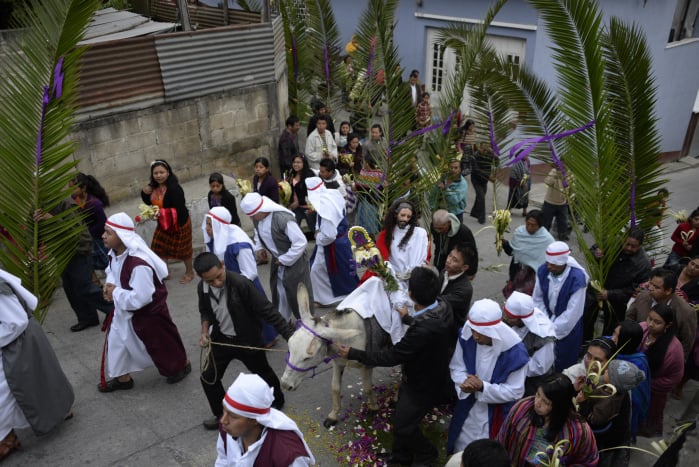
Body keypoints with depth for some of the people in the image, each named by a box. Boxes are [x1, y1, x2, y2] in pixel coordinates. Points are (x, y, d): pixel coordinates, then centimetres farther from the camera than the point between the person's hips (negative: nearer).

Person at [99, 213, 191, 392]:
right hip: (125, 310, 8)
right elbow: (112, 271, 14)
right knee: (117, 340, 16)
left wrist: (115, 293, -23)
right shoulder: (114, 253, -8)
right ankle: (122, 377, 39)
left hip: (148, 313, -8)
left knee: (160, 342, 13)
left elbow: (140, 298, -36)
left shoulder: (139, 265, -39)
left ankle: (182, 365, 42)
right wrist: (110, 285, -8)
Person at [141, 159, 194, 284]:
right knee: (159, 247, 17)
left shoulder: (174, 188, -31)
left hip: (178, 223, -8)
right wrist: (144, 193, -9)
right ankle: (164, 272, 37)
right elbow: (149, 202, 10)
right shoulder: (154, 186, -5)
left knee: (182, 249, 10)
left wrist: (161, 212, -35)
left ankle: (189, 272, 33)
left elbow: (178, 210, -32)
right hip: (163, 223, 8)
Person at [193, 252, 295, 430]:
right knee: (209, 377, 9)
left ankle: (278, 401, 47)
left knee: (263, 373, 17)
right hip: (221, 339, 5)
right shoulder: (202, 288, -13)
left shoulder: (240, 284, -32)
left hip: (248, 340, -4)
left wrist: (291, 336, -35)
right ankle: (222, 415, 33)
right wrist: (205, 331, -10)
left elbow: (268, 311, -31)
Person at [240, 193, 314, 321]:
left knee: (297, 293, 5)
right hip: (278, 260, 7)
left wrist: (284, 260, -20)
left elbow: (301, 242, -29)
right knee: (279, 292, 18)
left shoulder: (283, 218, -33)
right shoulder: (257, 219, -9)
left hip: (294, 261, -7)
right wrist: (259, 248, -5)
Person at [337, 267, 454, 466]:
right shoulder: (442, 305, -16)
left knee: (403, 426, 15)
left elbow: (392, 356, -32)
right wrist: (408, 318, 27)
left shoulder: (422, 329, -42)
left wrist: (353, 354, -23)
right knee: (402, 415, 26)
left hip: (422, 386, -8)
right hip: (430, 373, 8)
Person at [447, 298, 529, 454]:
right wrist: (464, 383, -28)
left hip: (496, 412, -4)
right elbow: (456, 366, -6)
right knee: (461, 447, 26)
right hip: (468, 406, 4)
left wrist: (482, 387, -31)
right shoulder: (467, 336, -20)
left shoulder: (514, 351, -30)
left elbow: (515, 391, -20)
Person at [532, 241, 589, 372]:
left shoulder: (577, 279, -28)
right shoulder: (543, 271, -14)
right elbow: (537, 299, -3)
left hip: (567, 328, -4)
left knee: (562, 366, 12)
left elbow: (572, 314, -25)